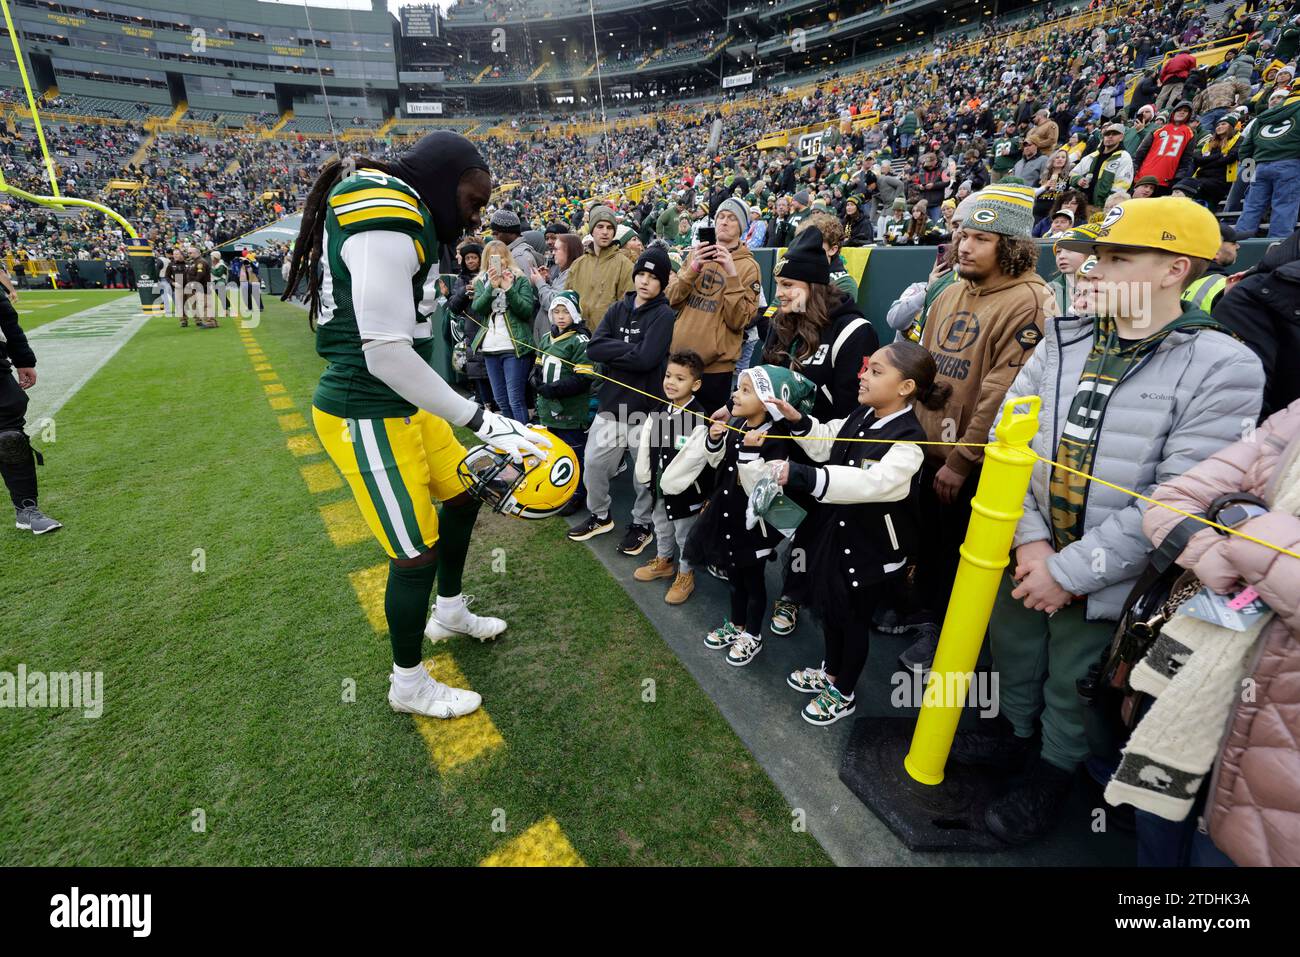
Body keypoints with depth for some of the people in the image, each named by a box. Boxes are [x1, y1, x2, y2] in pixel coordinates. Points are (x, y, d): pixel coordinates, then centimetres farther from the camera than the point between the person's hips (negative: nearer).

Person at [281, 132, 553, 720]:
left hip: (404, 405, 10)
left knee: (462, 493, 22)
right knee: (417, 552, 1)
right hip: (369, 416, -10)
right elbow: (386, 353, -27)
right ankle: (409, 684, 27)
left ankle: (449, 614, 45)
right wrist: (484, 422, -25)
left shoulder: (403, 218, 11)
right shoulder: (385, 216, -19)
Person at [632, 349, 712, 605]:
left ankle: (685, 575, 31)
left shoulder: (699, 419, -22)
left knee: (685, 534, 11)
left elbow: (692, 458, -25)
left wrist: (669, 483, -20)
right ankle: (663, 562, 50)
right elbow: (644, 446, 4)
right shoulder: (658, 412, -1)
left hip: (685, 489, -7)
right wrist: (645, 476, -1)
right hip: (659, 486, 7)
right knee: (661, 526, 26)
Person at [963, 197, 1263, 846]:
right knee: (1013, 651, 23)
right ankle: (1014, 731, 51)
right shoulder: (1064, 339, -1)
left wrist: (1071, 570, -20)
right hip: (1023, 556, 4)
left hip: (1102, 580, -4)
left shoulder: (1222, 368, -14)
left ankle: (1054, 770, 43)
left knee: (1071, 686, 16)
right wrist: (1030, 538, -15)